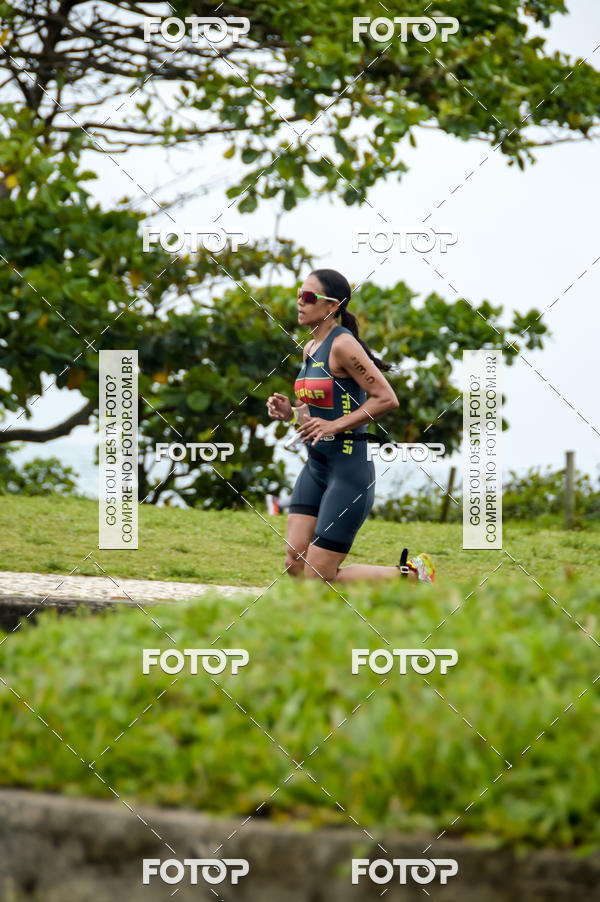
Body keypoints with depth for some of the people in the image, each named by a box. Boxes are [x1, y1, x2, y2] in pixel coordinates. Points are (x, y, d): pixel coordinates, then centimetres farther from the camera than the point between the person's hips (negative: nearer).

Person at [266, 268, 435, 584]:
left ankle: (411, 575, 10)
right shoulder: (310, 349, 13)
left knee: (318, 577, -8)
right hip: (315, 466, 9)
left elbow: (386, 399, -19)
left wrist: (333, 426, -21)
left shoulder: (342, 345, -14)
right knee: (295, 566, -2)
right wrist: (291, 412, 5)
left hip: (349, 466, -9)